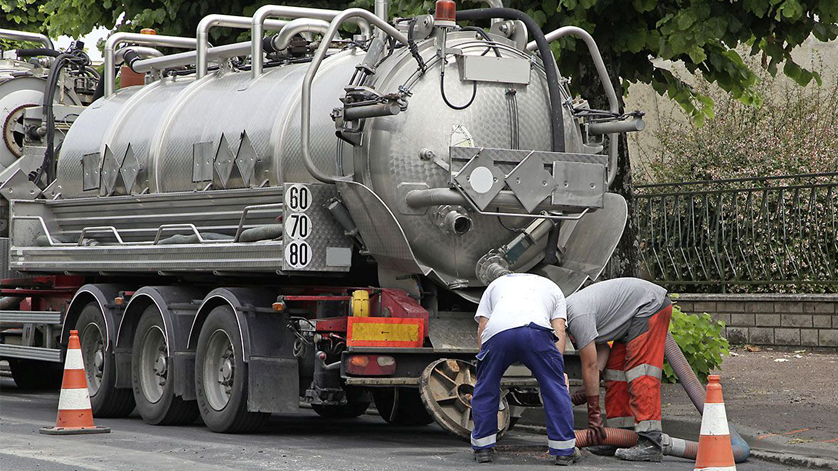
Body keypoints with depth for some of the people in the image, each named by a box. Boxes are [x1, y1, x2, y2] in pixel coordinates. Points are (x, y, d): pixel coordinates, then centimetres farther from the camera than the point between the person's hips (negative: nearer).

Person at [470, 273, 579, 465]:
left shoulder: (495, 285, 41)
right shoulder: (553, 288, 39)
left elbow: (482, 325, 26)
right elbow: (559, 329, 23)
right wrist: (557, 367, 20)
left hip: (497, 331, 1)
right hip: (536, 329, -1)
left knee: (485, 389, 21)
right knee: (556, 389, 12)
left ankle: (483, 448, 27)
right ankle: (565, 451, 14)